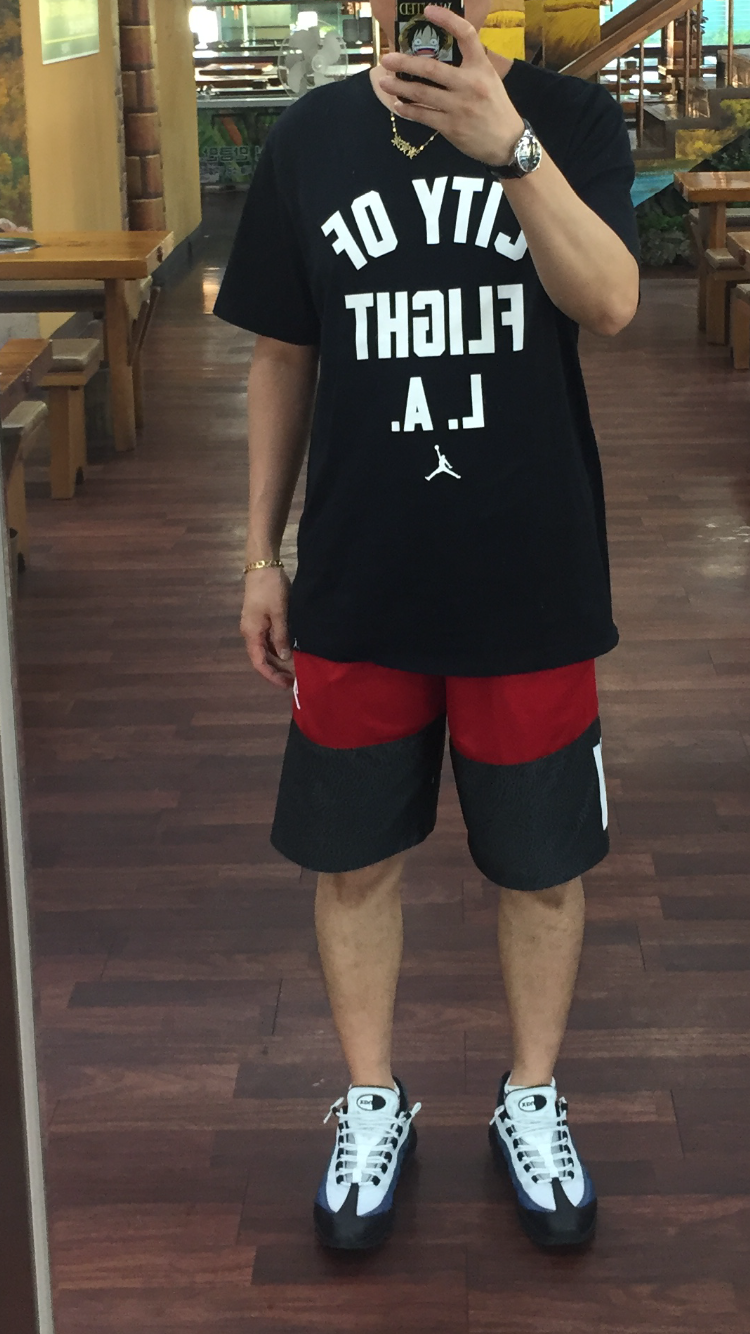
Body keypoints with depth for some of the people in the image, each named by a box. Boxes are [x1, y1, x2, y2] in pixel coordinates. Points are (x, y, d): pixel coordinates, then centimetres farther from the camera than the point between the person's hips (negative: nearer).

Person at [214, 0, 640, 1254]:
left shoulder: (570, 118, -5)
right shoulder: (311, 139, 1)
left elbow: (608, 303, -22)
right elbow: (283, 361, 7)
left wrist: (507, 143, -36)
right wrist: (262, 552, 7)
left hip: (530, 581, -1)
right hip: (356, 584, 2)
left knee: (543, 862, 11)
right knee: (355, 856, 11)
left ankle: (530, 1100, 33)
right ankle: (372, 1104, 32)